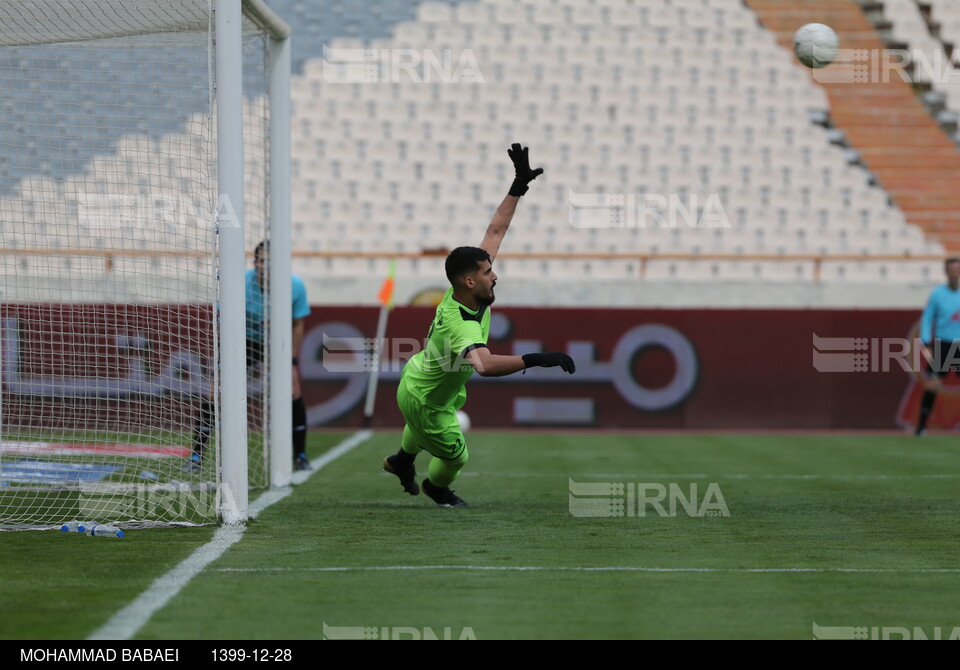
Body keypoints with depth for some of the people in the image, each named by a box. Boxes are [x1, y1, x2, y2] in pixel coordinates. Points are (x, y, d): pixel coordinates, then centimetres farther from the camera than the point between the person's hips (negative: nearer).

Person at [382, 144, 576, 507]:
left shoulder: (466, 289, -21)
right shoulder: (461, 324, -45)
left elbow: (495, 230, -15)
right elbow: (484, 364, -66)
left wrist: (519, 186, -18)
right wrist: (536, 360, -71)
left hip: (417, 374, 8)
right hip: (425, 401, -8)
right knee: (455, 456, 17)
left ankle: (402, 460, 68)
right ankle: (436, 488, 49)